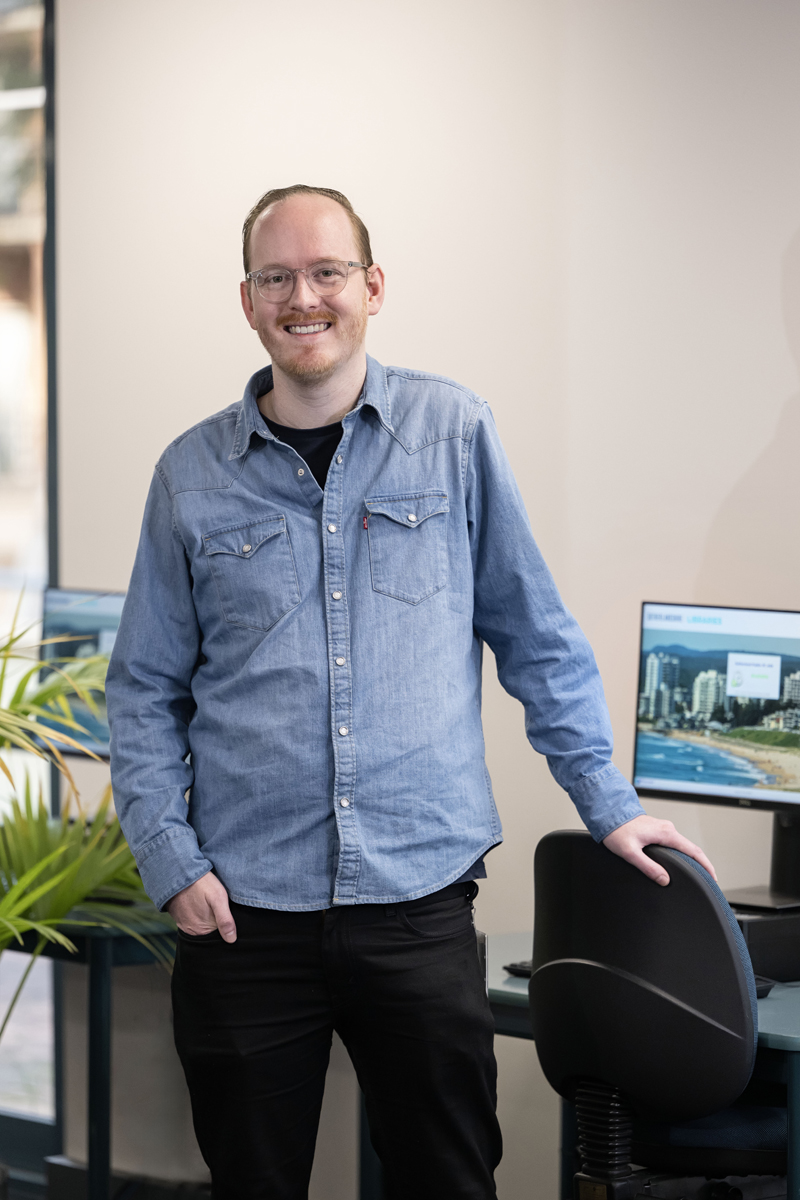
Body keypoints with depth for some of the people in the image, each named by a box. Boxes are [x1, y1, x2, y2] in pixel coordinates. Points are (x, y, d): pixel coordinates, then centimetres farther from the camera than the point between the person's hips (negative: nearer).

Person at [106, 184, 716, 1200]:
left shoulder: (454, 435, 2)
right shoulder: (193, 474, 5)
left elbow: (537, 638, 8)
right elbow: (144, 690, 8)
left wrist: (608, 807, 8)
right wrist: (170, 859, -2)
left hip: (418, 897, 0)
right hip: (244, 907, 1)